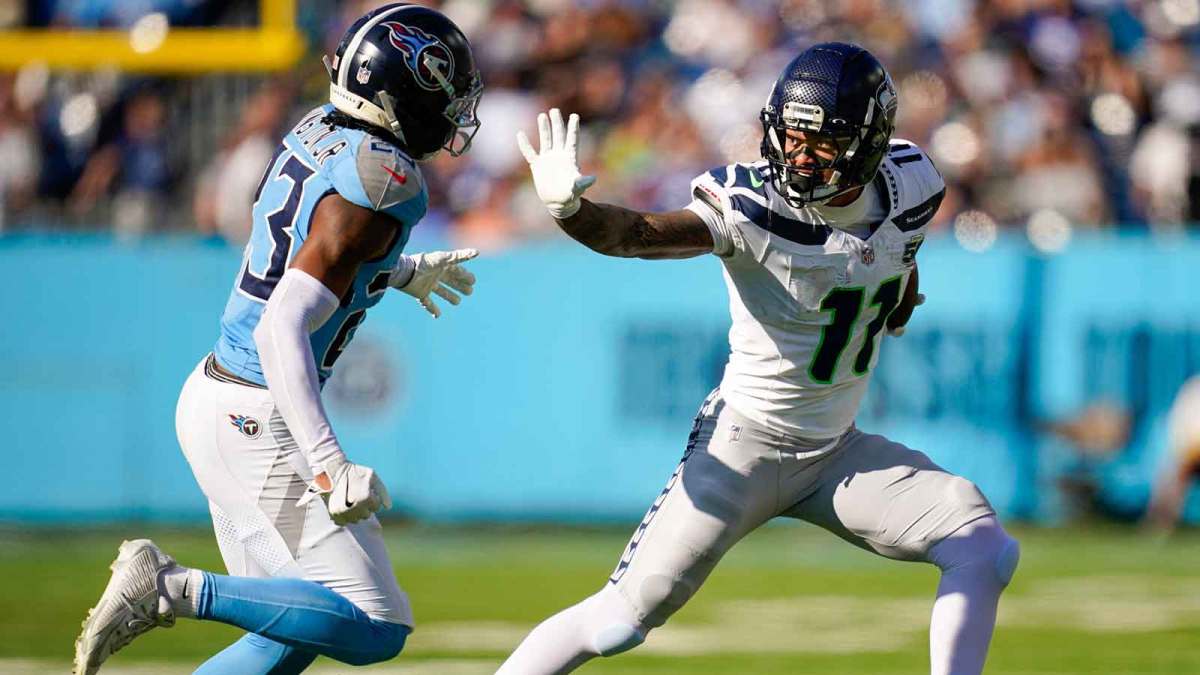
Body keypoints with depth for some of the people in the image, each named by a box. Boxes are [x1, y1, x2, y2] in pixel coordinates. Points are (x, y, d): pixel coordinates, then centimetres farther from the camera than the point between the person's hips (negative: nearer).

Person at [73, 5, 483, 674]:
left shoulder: (318, 132, 6)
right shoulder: (378, 181, -20)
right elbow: (283, 326, -28)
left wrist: (401, 273, 42)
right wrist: (329, 463, -34)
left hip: (214, 393, 10)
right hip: (260, 423, -10)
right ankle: (179, 590, -13)